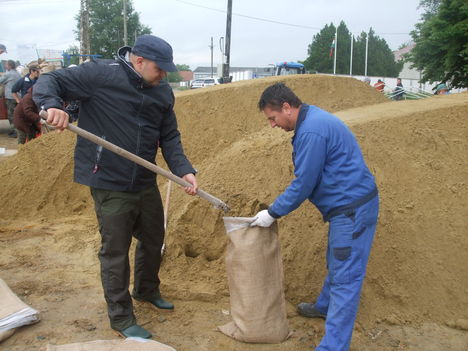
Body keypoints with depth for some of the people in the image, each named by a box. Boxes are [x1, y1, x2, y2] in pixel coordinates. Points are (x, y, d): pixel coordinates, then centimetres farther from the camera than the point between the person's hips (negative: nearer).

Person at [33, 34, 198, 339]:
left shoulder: (163, 92, 4)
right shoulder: (101, 74, -13)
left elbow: (170, 138, 7)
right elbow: (49, 82, -9)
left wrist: (184, 170, -8)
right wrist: (52, 105, -32)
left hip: (146, 183, 7)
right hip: (110, 185, -6)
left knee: (154, 240, 22)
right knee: (115, 252, 5)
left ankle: (147, 290, 49)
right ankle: (121, 318, 23)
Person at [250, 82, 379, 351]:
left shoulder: (311, 132, -23)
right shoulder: (312, 117, 10)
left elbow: (303, 184, -20)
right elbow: (307, 179, 18)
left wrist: (273, 213, -8)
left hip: (353, 210, -11)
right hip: (348, 207, 11)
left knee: (345, 277, -5)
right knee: (336, 265, 27)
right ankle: (325, 307, 48)